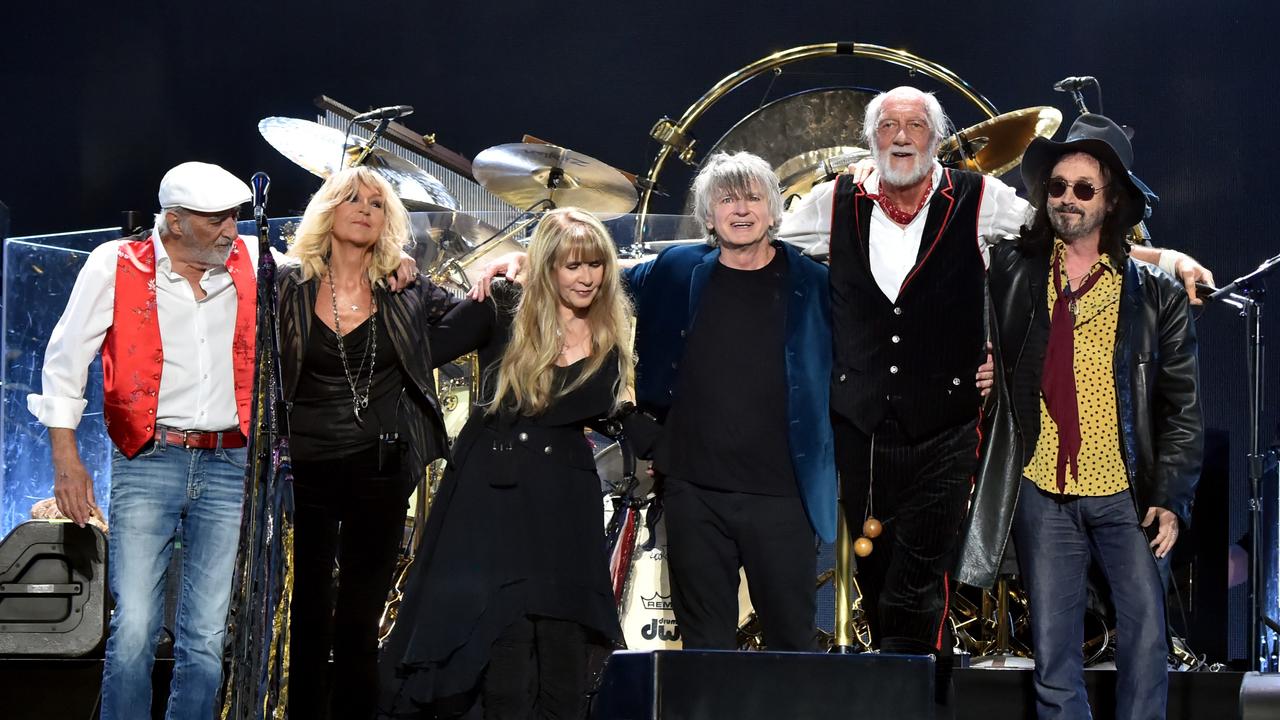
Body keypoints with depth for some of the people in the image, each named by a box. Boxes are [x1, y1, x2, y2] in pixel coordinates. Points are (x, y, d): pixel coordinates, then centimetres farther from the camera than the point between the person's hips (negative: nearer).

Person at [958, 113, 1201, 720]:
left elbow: (1181, 406, 5)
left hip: (1128, 496, -1)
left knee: (1146, 639, -4)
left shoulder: (1156, 293, 5)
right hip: (1042, 495, 1)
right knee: (1053, 656, 3)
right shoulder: (1010, 272, 6)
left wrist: (1171, 499, -3)